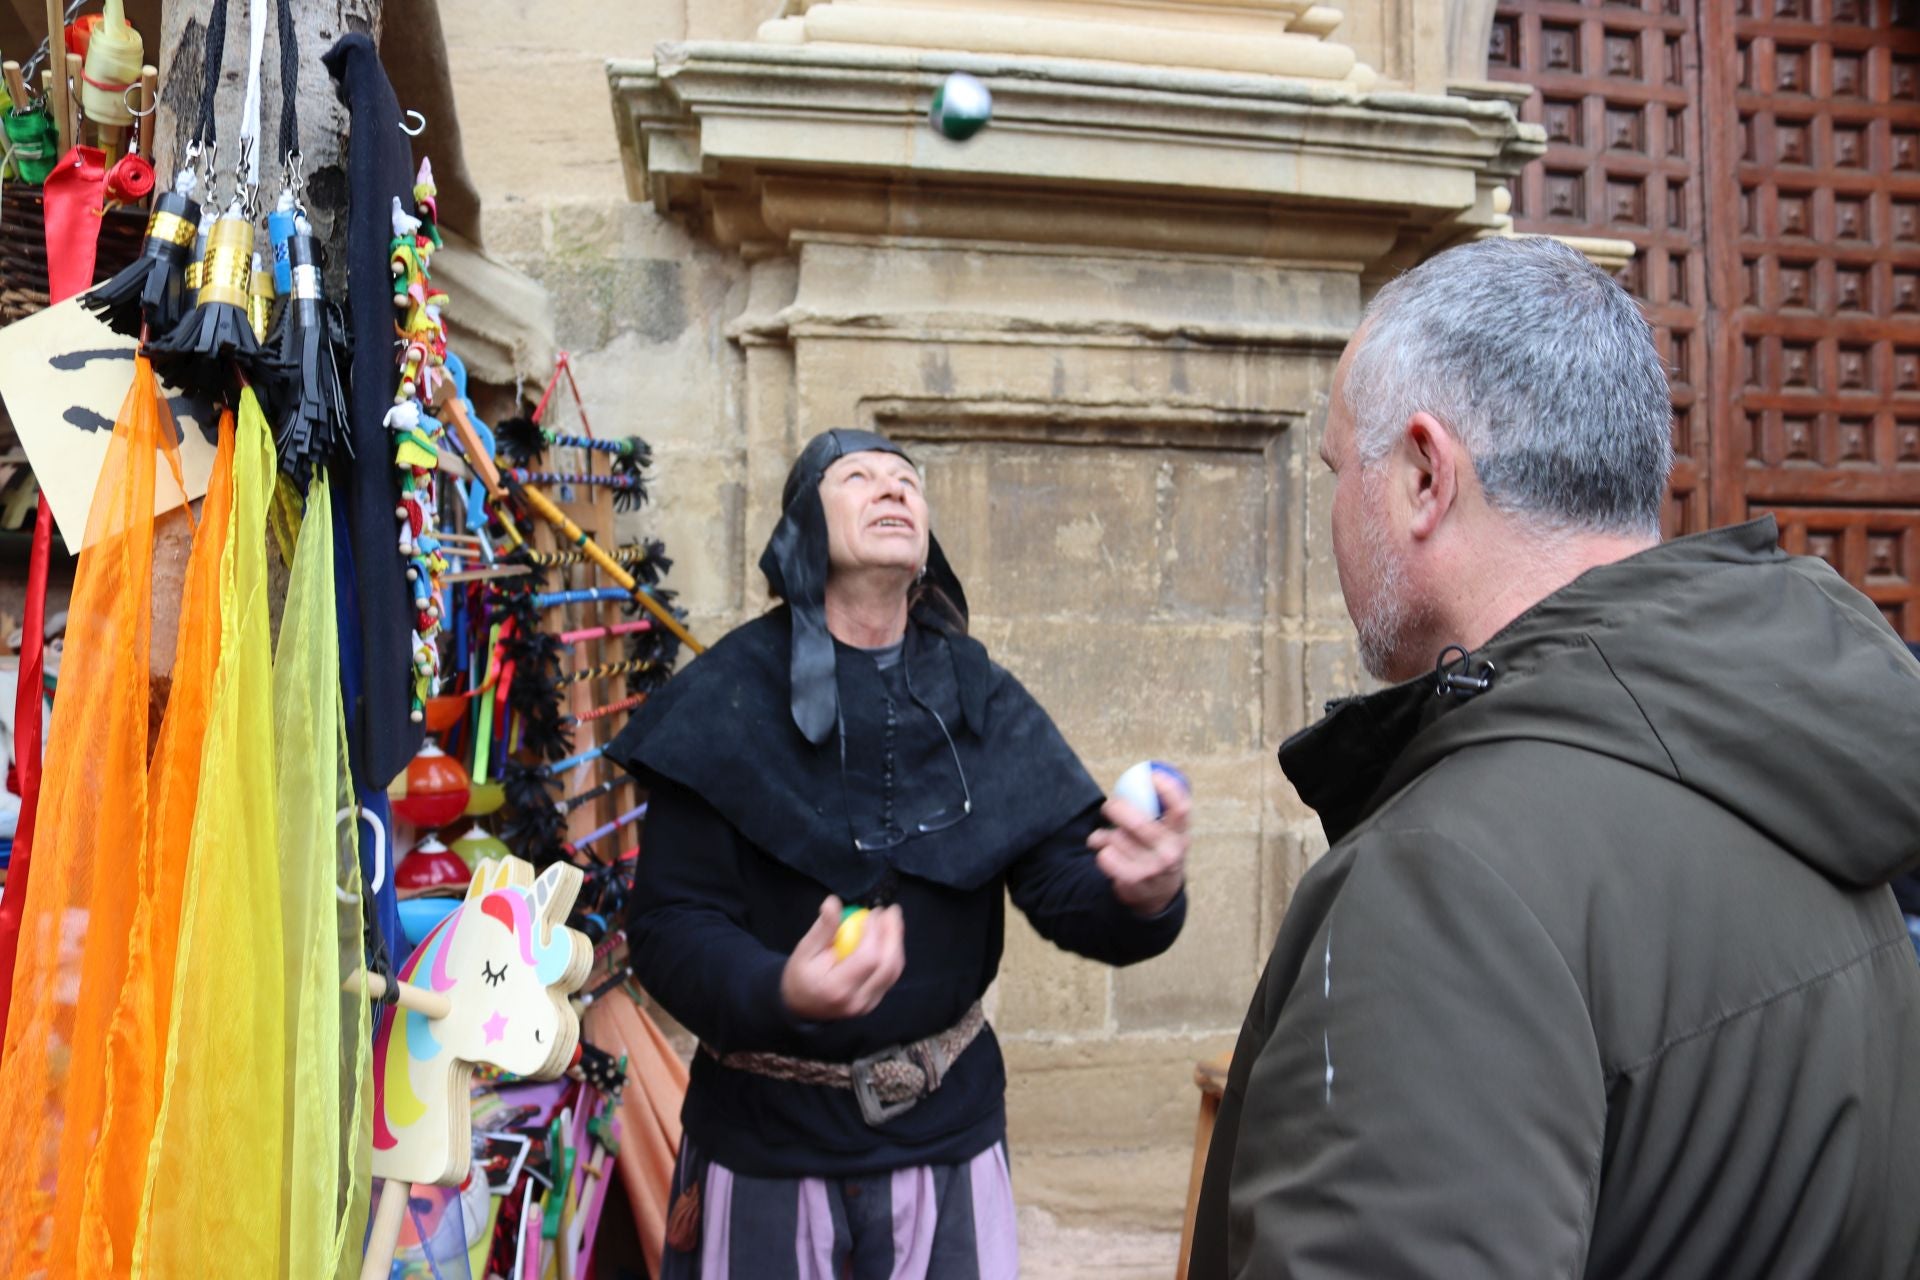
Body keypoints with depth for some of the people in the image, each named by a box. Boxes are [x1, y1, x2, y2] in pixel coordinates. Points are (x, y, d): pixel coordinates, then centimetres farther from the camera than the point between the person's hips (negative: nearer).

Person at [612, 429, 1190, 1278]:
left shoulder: (982, 702, -3)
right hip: (762, 1138, -2)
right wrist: (781, 993, -33)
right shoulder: (722, 703, -11)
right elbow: (672, 928, -14)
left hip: (946, 1134, 2)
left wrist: (1143, 896, -31)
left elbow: (1067, 882, -9)